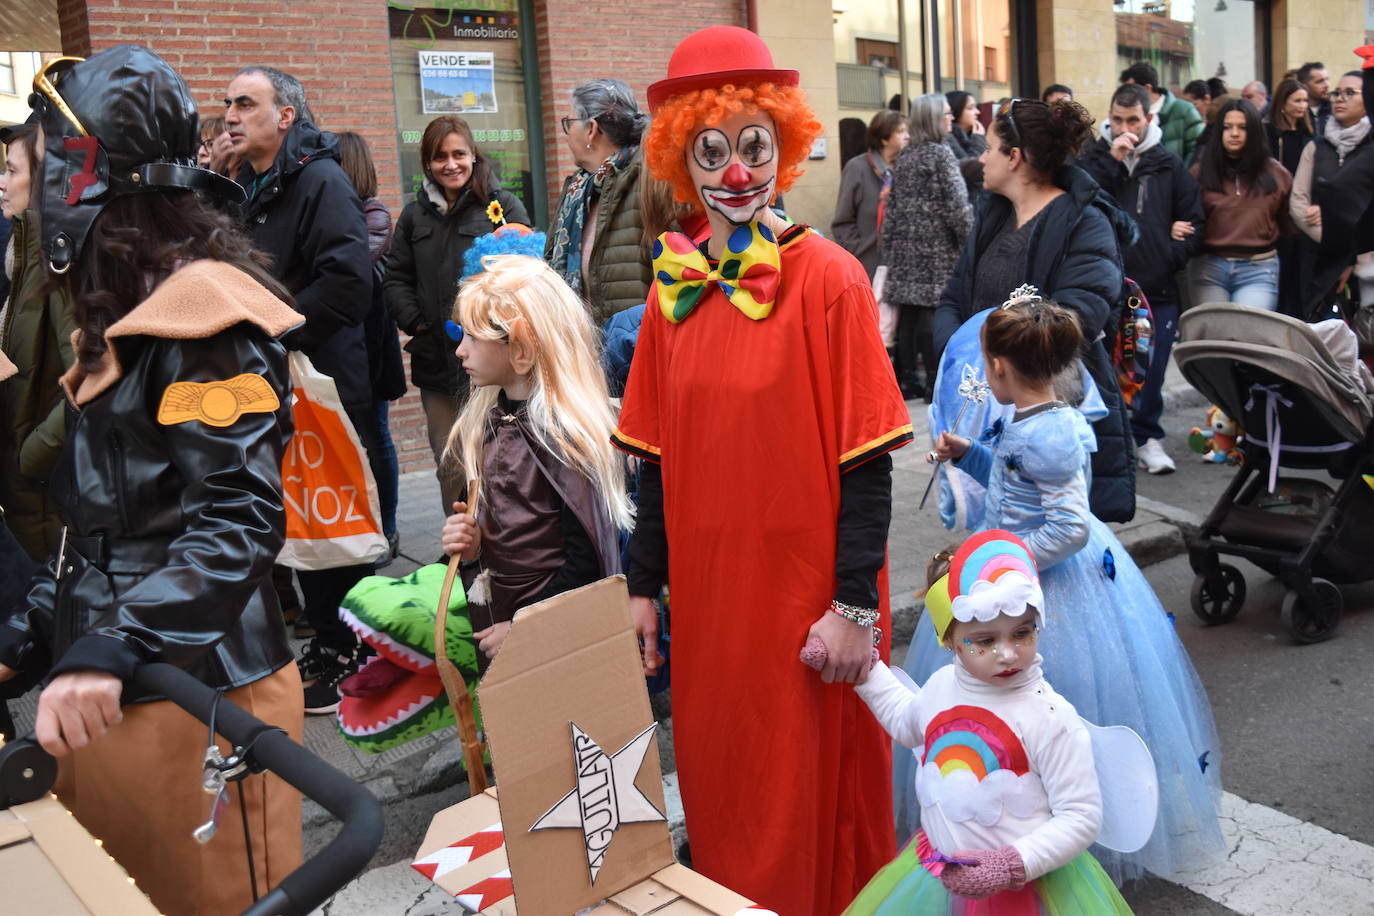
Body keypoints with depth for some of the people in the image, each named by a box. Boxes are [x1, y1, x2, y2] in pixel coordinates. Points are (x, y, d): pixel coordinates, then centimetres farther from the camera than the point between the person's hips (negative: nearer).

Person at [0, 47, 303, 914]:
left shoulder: (202, 319, -16)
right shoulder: (123, 321, 15)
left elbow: (240, 520, -24)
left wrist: (112, 649, -32)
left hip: (194, 696, -9)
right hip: (112, 693, 9)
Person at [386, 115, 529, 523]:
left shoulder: (502, 205, 2)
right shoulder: (414, 215, 14)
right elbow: (396, 278, 13)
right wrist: (415, 322, -3)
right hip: (436, 361, 5)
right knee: (449, 467, 10)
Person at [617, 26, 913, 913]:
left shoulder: (830, 280, -10)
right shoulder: (673, 287, 4)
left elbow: (866, 460, -11)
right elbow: (658, 457, 8)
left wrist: (857, 605, -14)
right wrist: (644, 586, 7)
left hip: (806, 589, -4)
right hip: (708, 589, 5)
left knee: (815, 789, 9)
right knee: (718, 781, 17)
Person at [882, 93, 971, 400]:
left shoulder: (905, 157, 13)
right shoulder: (941, 154, -7)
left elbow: (893, 207, 14)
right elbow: (957, 205, -13)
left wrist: (889, 248, 17)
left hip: (906, 244, 7)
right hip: (937, 246, -6)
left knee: (908, 311, 6)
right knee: (933, 312, -6)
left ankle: (907, 380, 11)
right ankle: (936, 381, -4)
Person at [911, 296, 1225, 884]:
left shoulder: (1047, 437, -26)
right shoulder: (1037, 422, 4)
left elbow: (1071, 528, -28)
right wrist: (969, 455, 13)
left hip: (1050, 585, -10)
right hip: (1021, 572, 10)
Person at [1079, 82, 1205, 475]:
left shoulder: (1170, 165, 8)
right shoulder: (1095, 158, 4)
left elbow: (1193, 222, 10)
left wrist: (1171, 258, -2)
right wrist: (1110, 158, -14)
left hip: (1158, 289, 2)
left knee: (1152, 370, 6)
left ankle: (1147, 436, 21)